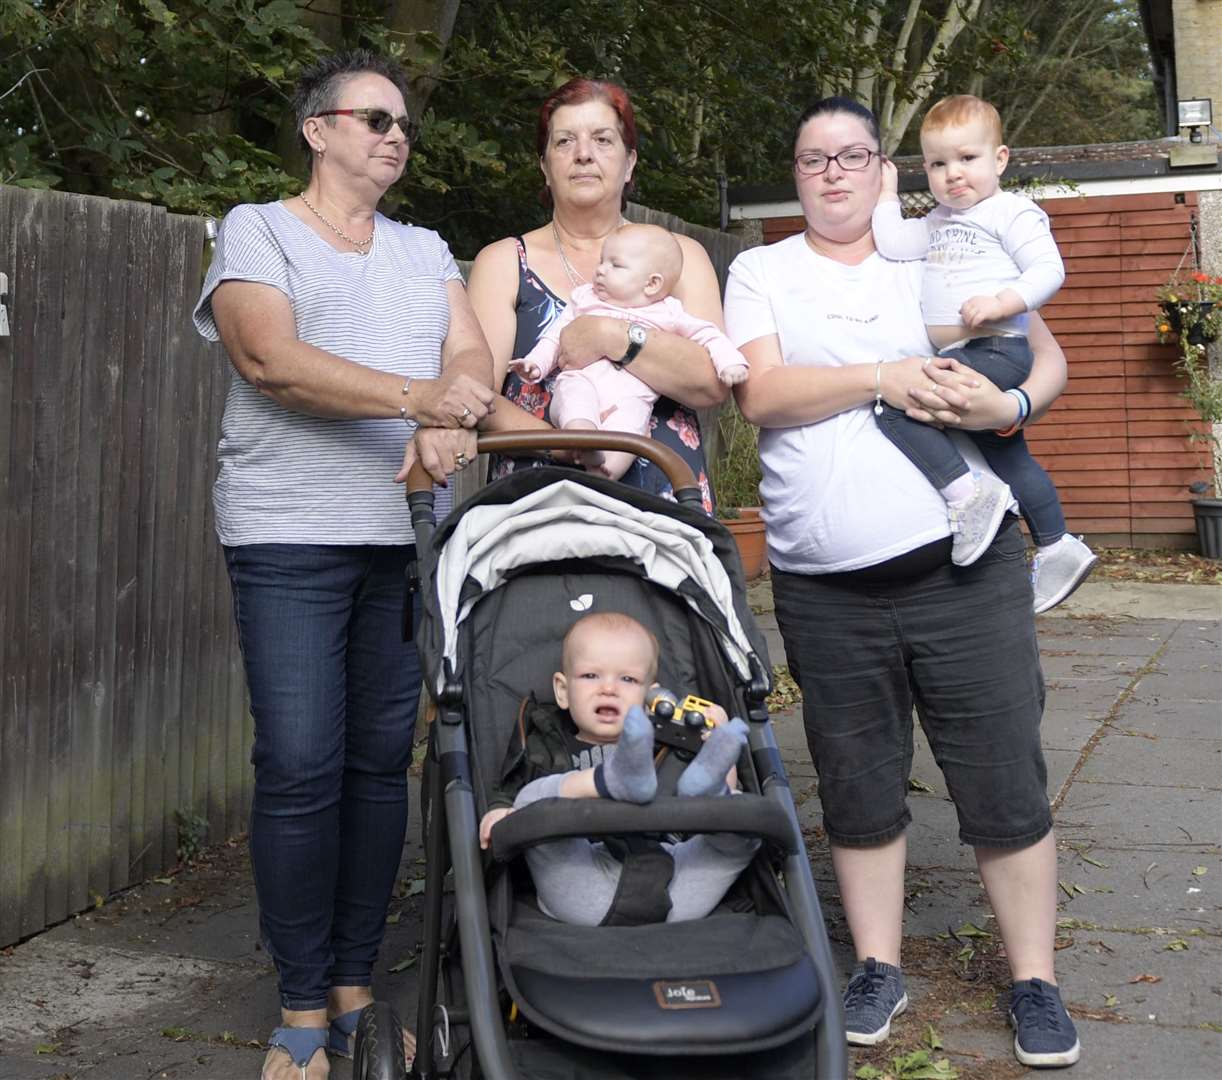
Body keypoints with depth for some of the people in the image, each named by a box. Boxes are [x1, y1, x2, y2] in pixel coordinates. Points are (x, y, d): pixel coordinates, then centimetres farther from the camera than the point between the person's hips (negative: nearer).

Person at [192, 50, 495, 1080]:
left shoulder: (425, 251, 20)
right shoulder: (257, 231, 5)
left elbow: (471, 351, 5)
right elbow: (271, 357, -12)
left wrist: (454, 416, -19)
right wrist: (416, 397, -23)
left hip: (408, 535, 5)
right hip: (290, 537, -4)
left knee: (381, 762, 5)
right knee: (300, 769, -7)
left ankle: (354, 986, 16)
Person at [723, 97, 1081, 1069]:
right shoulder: (761, 272, 9)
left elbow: (1049, 356, 11)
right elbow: (761, 393, -7)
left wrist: (1010, 402, -11)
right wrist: (885, 377, -15)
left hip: (962, 565, 0)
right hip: (824, 590, 0)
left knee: (1006, 787, 3)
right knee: (859, 795, 12)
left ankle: (1035, 980, 18)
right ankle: (879, 968, 28)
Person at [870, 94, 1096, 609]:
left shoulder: (1012, 212, -3)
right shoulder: (937, 224, 20)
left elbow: (1049, 269, -13)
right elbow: (892, 243, 7)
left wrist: (1001, 302, -27)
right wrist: (887, 194, 15)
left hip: (995, 350, -10)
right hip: (955, 358, 10)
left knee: (895, 406, -24)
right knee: (1008, 455, 20)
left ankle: (968, 491, -23)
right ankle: (1056, 545, 32)